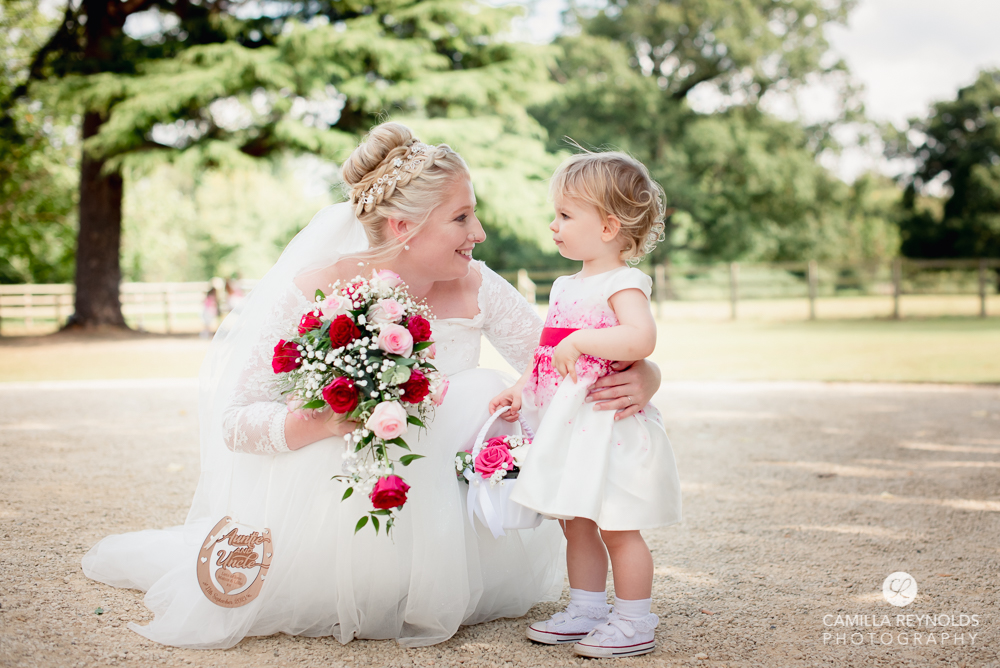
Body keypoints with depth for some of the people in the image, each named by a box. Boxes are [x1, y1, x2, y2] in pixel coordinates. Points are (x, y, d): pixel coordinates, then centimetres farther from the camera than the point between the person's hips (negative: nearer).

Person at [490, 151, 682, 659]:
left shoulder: (622, 284, -12)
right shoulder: (565, 287, 15)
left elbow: (641, 339, -30)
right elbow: (548, 355, 20)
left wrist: (579, 341, -27)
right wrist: (520, 390, 8)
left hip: (609, 424, -9)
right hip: (568, 427, 9)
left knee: (618, 529, -1)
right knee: (577, 525, 15)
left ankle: (634, 624, 10)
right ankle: (586, 611, 27)